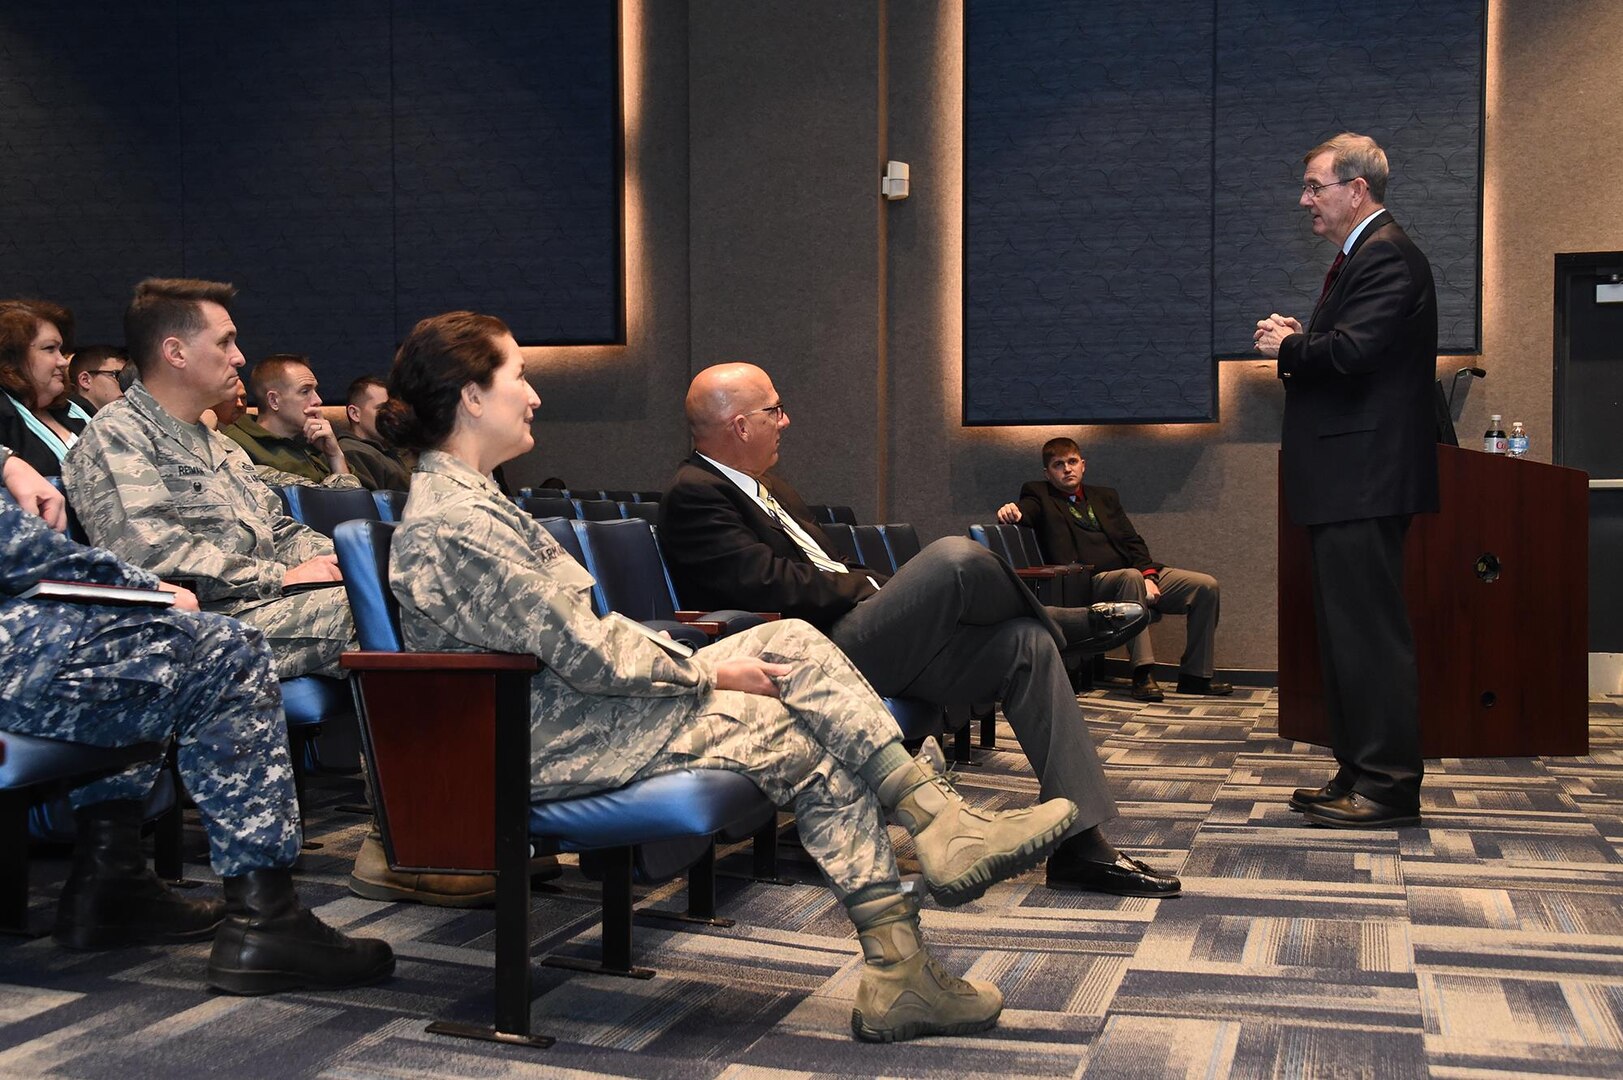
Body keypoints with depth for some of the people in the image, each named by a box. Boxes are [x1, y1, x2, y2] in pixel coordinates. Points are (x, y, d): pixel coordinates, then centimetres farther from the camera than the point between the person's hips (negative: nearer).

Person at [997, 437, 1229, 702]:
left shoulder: (1105, 497, 25)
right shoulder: (1040, 495, 13)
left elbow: (1133, 542, 16)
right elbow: (1025, 510, -10)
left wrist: (1149, 575, -3)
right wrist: (1011, 511, -35)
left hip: (1140, 573, 6)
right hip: (1090, 583, -6)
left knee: (1206, 585, -10)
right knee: (1131, 577, -38)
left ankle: (1195, 675, -3)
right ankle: (1143, 674, -38)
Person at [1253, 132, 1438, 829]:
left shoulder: (1387, 257, -12)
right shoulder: (1359, 256, 21)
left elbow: (1353, 349, -25)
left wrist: (1289, 346, -8)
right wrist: (1296, 339, 1)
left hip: (1364, 480, -11)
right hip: (1345, 481, 11)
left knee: (1369, 631, -7)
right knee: (1345, 629, 14)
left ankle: (1389, 786, -1)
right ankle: (1358, 773, 22)